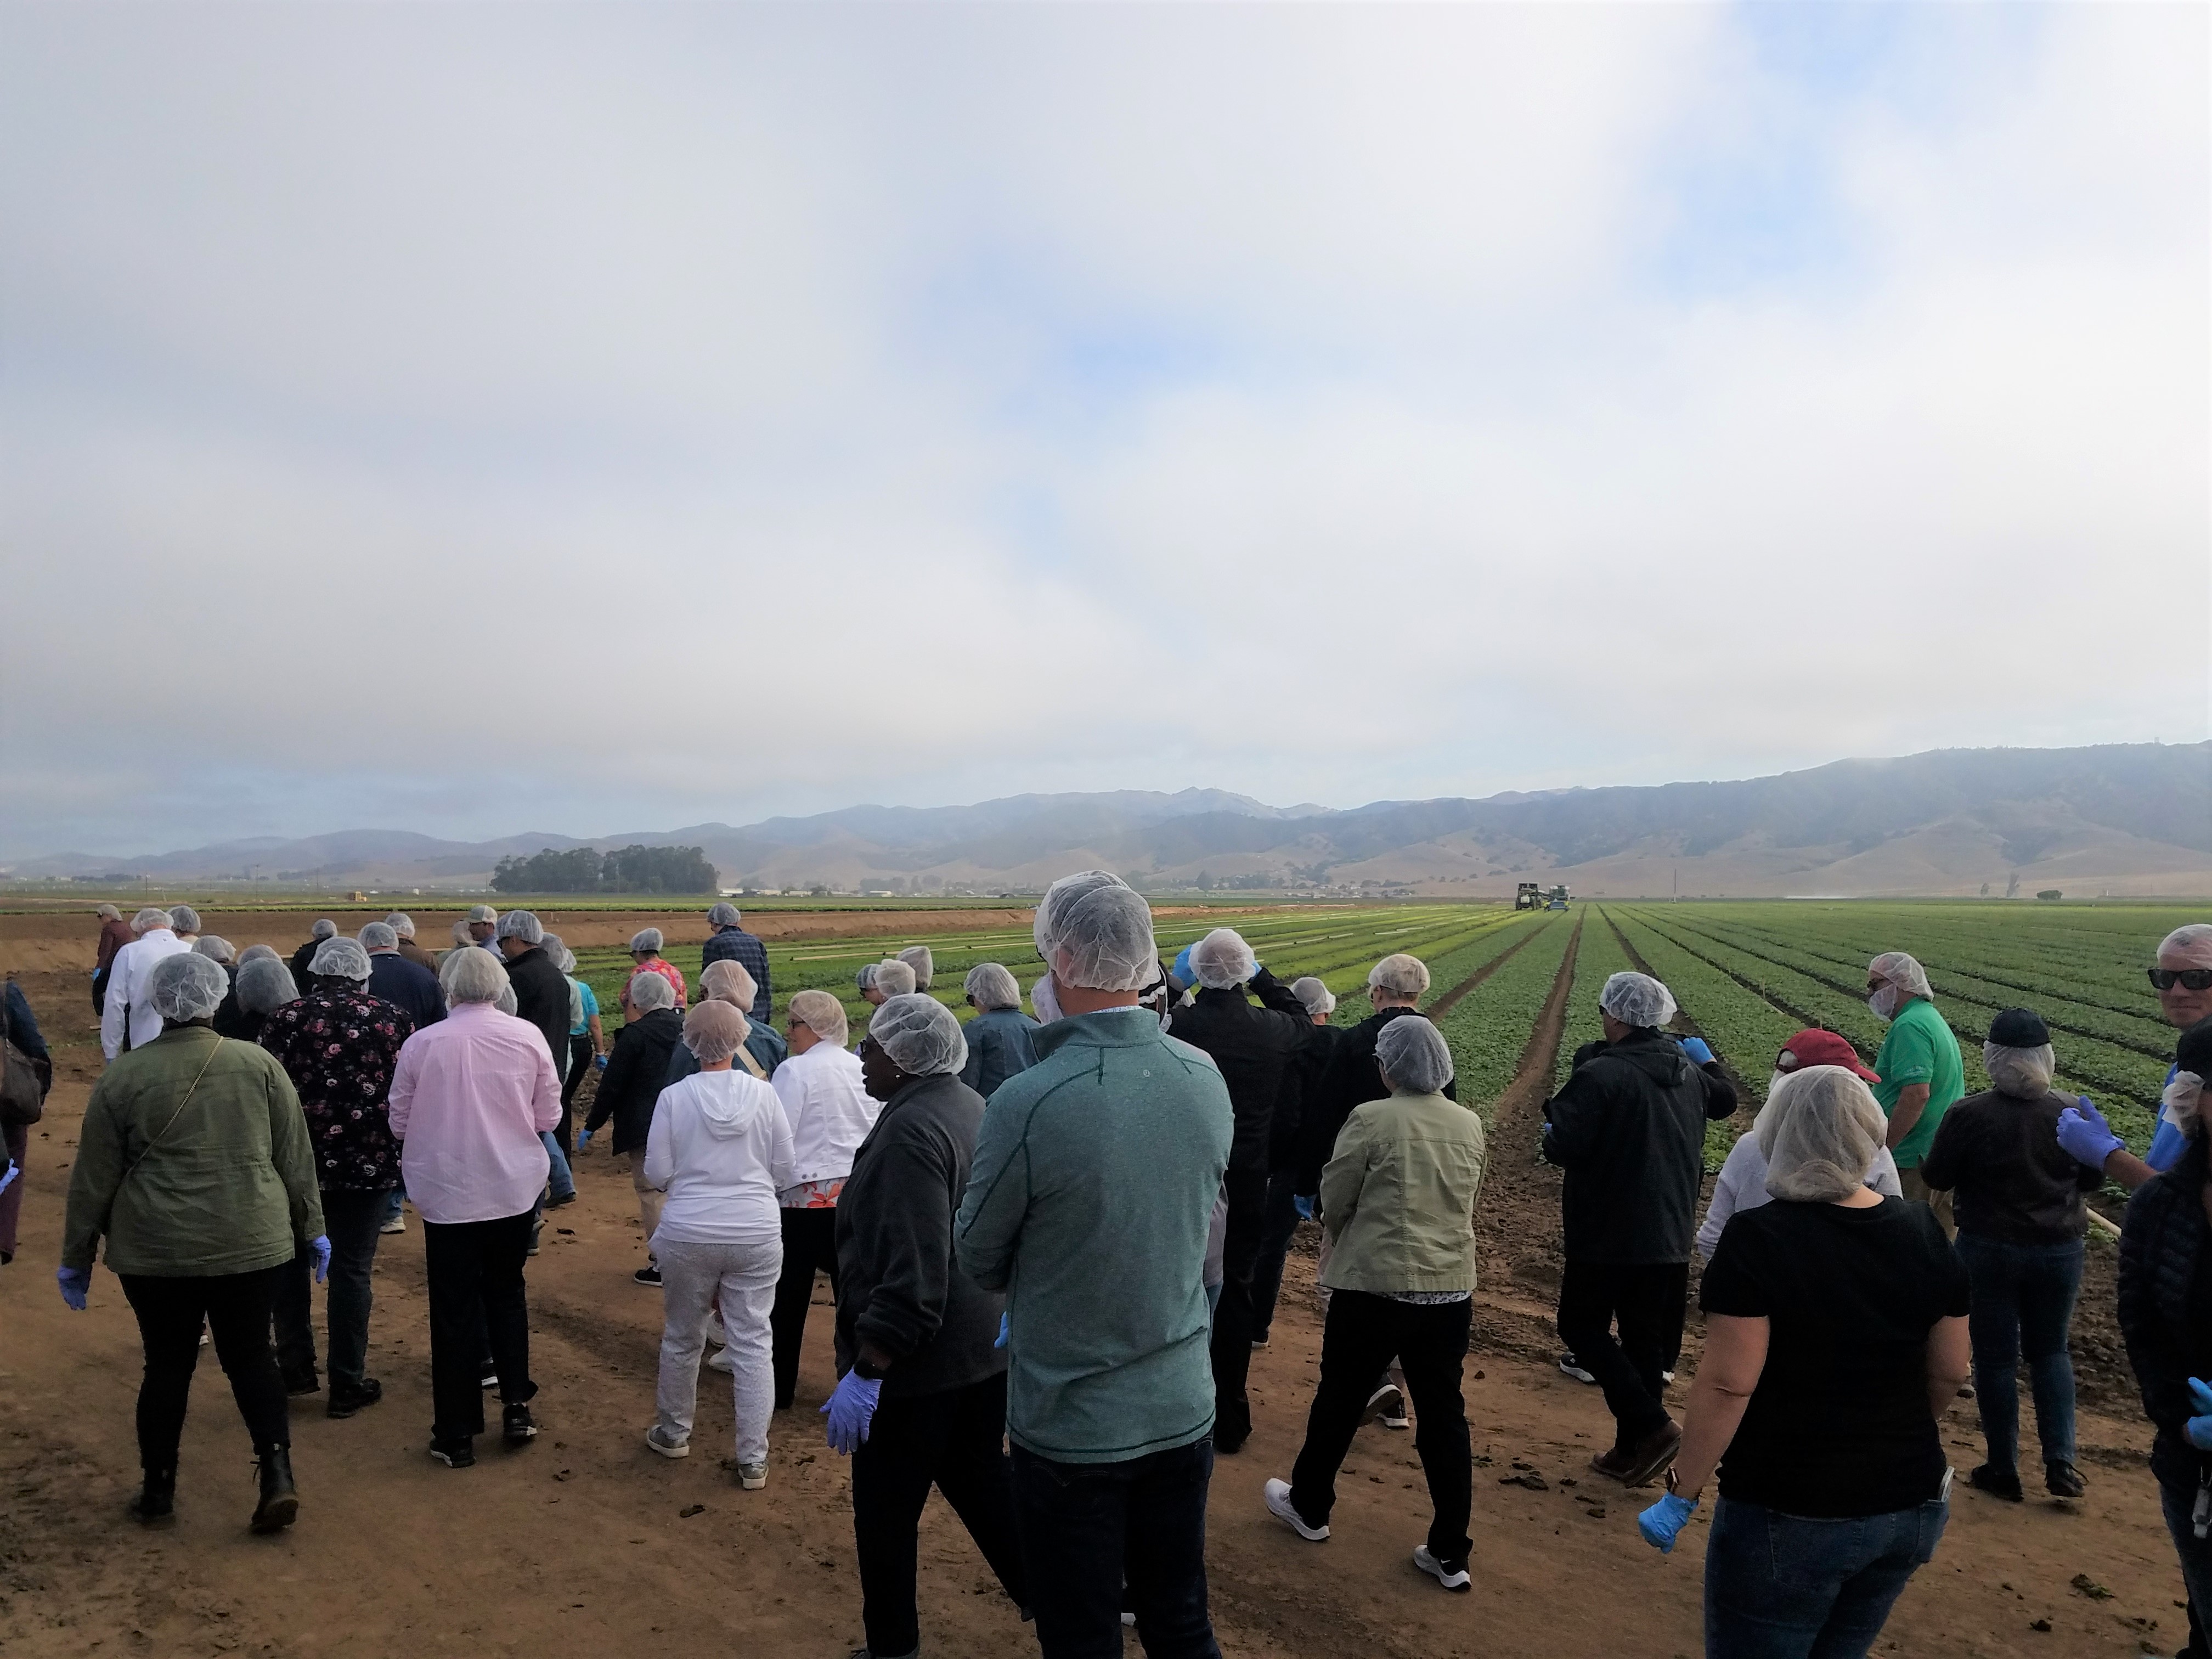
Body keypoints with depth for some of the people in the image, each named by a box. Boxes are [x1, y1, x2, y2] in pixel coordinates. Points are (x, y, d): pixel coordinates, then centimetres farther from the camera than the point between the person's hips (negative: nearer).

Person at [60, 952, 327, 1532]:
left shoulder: (123, 1076, -4)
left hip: (157, 1250, 0)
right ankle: (277, 1474, 0)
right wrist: (311, 1227, 11)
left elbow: (94, 1177, 2)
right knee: (250, 1357, 12)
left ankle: (158, 1492, 26)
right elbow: (296, 1157, 1)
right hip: (250, 1244, 0)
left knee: (168, 1364, 15)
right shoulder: (258, 1064, -3)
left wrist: (77, 1257, 13)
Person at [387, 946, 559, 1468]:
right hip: (515, 1190, 2)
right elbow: (548, 1117, -3)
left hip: (447, 1194, -1)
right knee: (507, 1295, 21)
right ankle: (516, 1406, 20)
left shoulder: (421, 1044, -11)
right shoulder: (527, 1036, -9)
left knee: (455, 1312, 9)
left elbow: (400, 1123, -2)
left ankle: (456, 1435, 17)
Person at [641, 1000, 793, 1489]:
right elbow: (784, 1171, 0)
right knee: (752, 1344, 7)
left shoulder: (674, 1097, -8)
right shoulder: (763, 1094, -5)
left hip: (688, 1235, 0)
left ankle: (674, 1433, 37)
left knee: (682, 1338, 19)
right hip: (756, 1236, 0)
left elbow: (656, 1176, -4)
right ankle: (753, 1459, 10)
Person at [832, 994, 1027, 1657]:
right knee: (981, 1480, 23)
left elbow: (910, 1278, -28)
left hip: (920, 1362, -9)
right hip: (984, 1347, 9)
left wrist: (864, 1372, -23)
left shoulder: (912, 1130, -24)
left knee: (885, 1511, 10)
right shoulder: (970, 1105, 3)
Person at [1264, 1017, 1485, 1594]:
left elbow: (1334, 1203, -7)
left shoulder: (1371, 1120, -15)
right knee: (1444, 1416, 12)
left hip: (1373, 1285, -4)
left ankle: (1309, 1507, 33)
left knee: (1340, 1400, 15)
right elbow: (1466, 1200, 12)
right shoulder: (1470, 1125, 0)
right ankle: (1450, 1554, 17)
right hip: (1451, 1287, 4)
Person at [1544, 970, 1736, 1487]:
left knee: (1582, 1326, 8)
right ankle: (1632, 1452, 23)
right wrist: (1707, 1060, 44)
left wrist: (1551, 1129, -2)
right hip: (1670, 1235, 7)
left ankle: (1651, 1425, -4)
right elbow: (1724, 1101, 27)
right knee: (1646, 1339, 14)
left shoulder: (1599, 1075, -20)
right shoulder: (1686, 1071, 5)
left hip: (1609, 1234, -7)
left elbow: (1564, 1148, -24)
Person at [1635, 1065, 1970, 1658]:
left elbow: (1728, 1384, -21)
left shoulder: (1758, 1238, -19)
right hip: (1913, 1508, 6)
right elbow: (1949, 1372, 6)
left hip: (1790, 1516, -5)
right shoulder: (1923, 1231, -3)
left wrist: (1683, 1494, -11)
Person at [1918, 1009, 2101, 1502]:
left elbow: (1935, 1179, -9)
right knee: (2050, 1351, 20)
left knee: (1995, 1357, 10)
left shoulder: (1968, 1115, -18)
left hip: (1989, 1251, -3)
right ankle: (2061, 1461, 13)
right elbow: (2092, 1181, 5)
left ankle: (2003, 1469, 18)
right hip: (2060, 1251, 3)